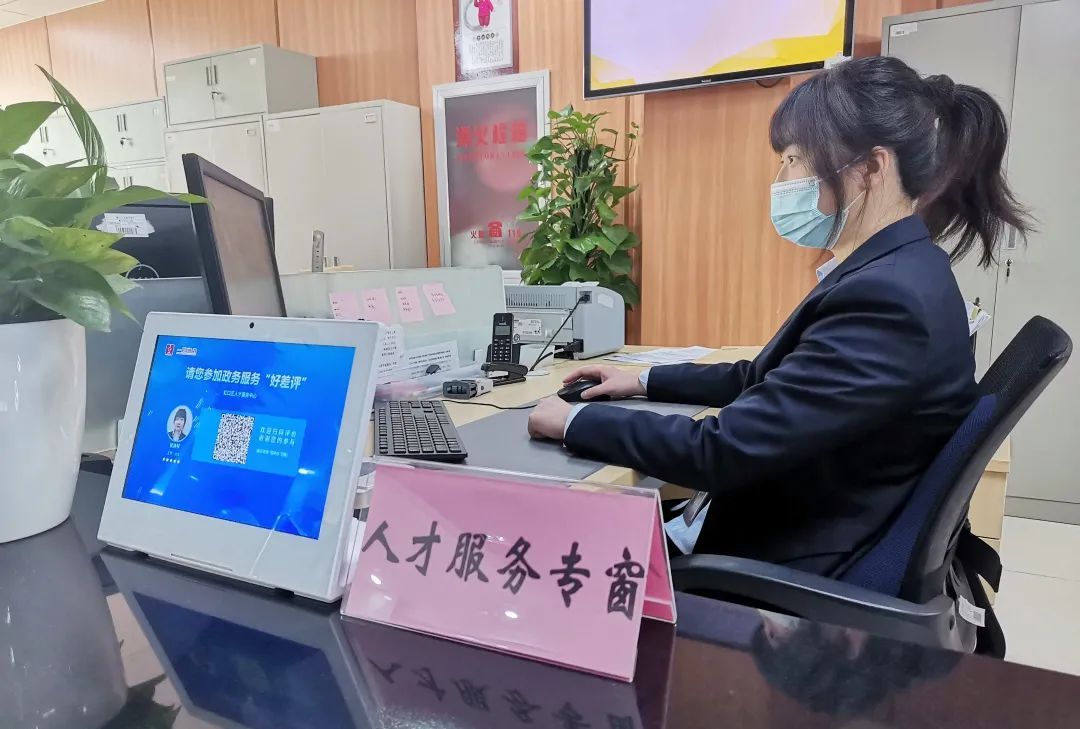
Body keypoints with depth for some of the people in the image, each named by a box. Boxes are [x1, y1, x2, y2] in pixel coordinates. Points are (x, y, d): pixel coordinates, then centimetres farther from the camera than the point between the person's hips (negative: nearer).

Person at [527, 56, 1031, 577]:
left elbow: (725, 451, -29)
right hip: (826, 536, 8)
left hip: (806, 574, -8)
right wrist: (645, 381, 9)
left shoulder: (886, 299, -29)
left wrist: (574, 423, -18)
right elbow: (770, 380, 13)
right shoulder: (890, 273, 4)